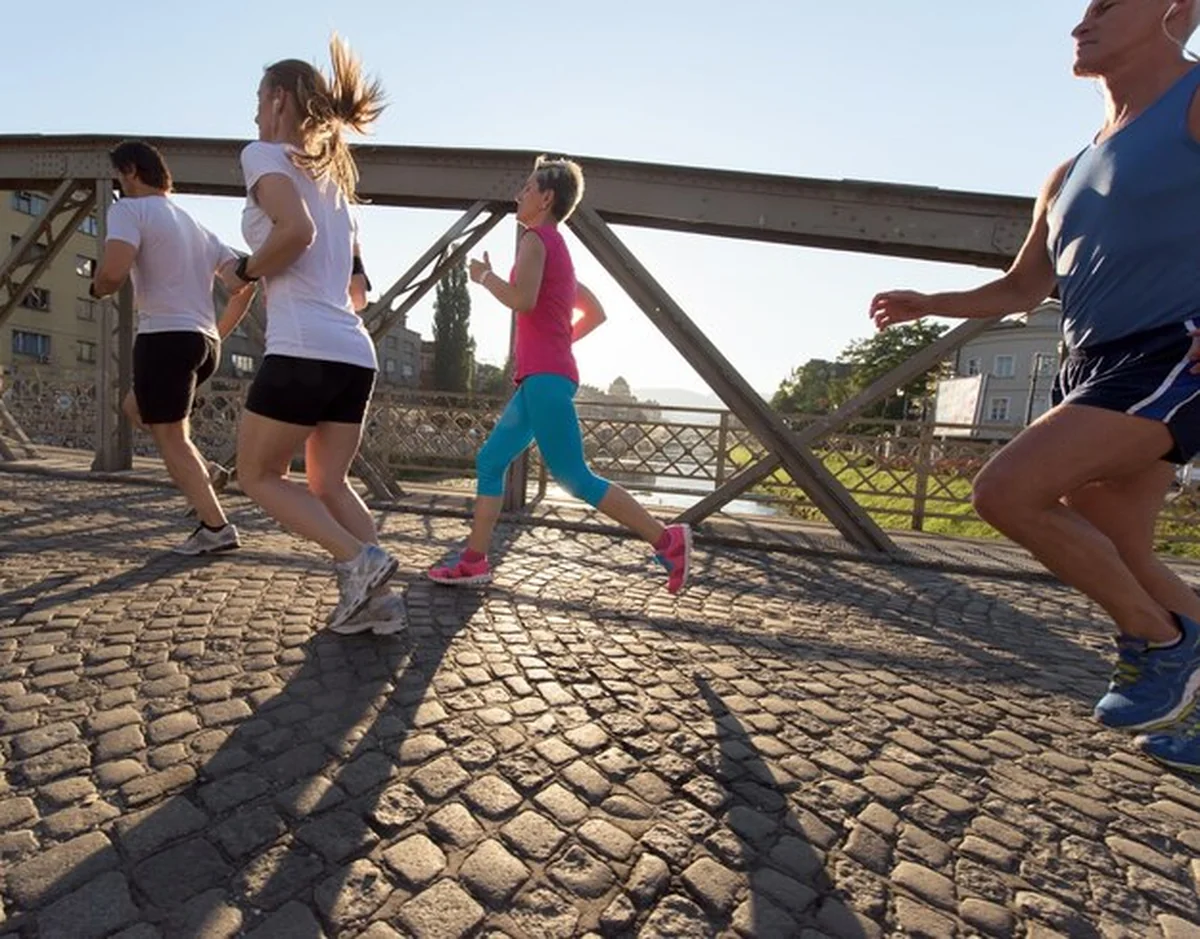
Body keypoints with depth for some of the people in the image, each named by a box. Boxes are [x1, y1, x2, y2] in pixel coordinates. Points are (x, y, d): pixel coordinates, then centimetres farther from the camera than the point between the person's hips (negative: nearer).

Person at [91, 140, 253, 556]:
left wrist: (97, 286, 5)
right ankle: (202, 473, 12)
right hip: (205, 342, 8)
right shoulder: (197, 226, 20)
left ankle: (216, 528, -7)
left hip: (166, 337, -8)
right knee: (135, 406, 27)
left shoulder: (130, 209, -2)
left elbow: (113, 272, -18)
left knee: (170, 438, -3)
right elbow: (246, 280, 17)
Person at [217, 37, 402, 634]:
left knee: (258, 476, 9)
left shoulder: (264, 154, 4)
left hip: (302, 351, -7)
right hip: (355, 354, 8)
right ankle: (373, 594, 5)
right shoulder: (335, 179, 26)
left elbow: (296, 230, -18)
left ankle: (359, 559, -7)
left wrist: (245, 273, -1)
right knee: (330, 484, 14)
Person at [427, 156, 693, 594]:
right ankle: (474, 561, 14)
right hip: (543, 377, 10)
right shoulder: (558, 248, 24)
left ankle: (666, 538, -7)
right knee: (490, 460, 10)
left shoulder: (537, 237, -2)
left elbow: (523, 300, -19)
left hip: (545, 377, -10)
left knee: (573, 476, -12)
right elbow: (596, 313, 27)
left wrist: (485, 276, -2)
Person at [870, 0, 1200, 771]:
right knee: (1119, 565, 10)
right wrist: (924, 304, 12)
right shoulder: (1070, 177, 20)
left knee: (1006, 491, -22)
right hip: (1093, 371, 8)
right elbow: (1023, 288, 25)